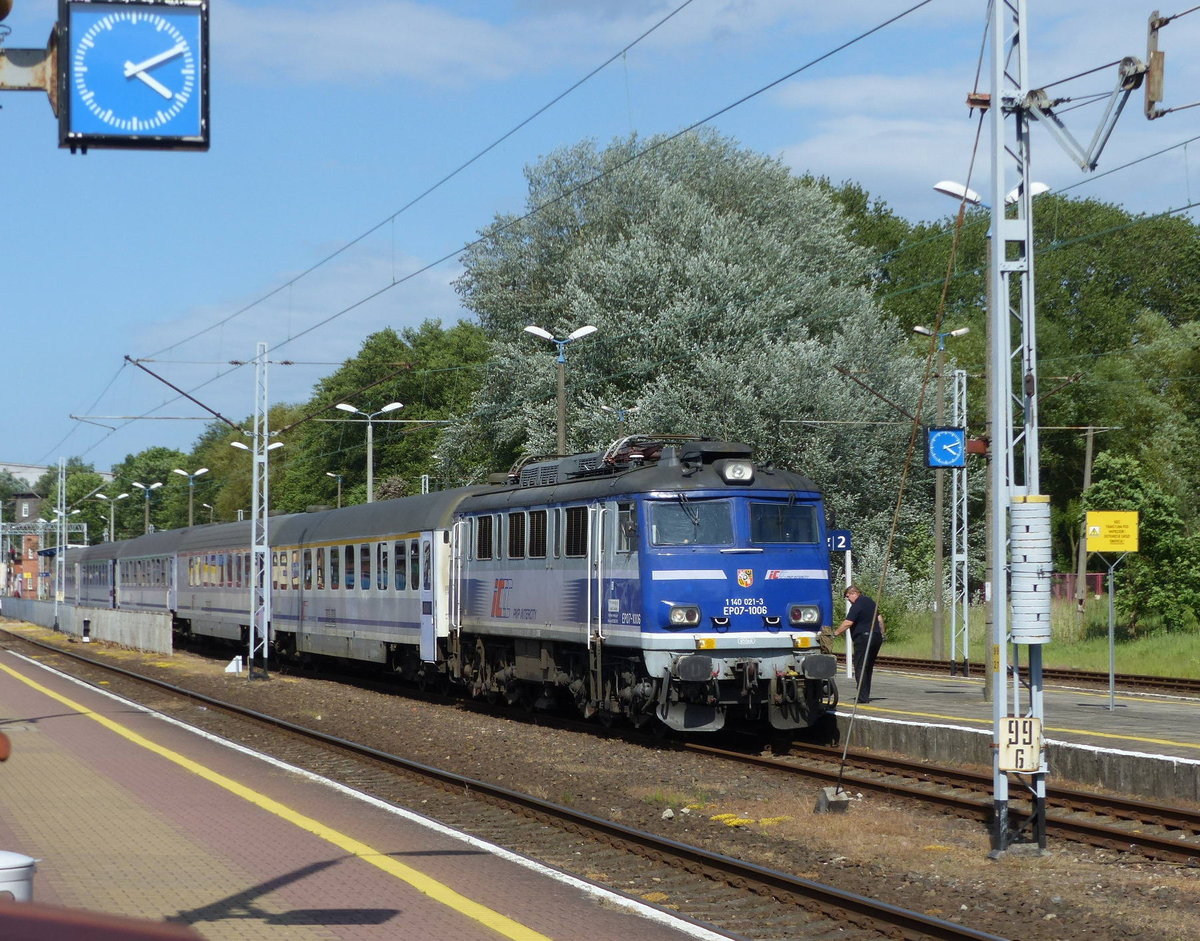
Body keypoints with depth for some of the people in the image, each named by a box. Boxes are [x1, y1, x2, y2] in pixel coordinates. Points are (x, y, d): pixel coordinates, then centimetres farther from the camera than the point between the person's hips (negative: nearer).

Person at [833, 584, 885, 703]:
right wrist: (881, 634, 26)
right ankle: (866, 695, 16)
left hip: (863, 638, -9)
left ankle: (863, 696, -13)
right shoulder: (870, 602, 17)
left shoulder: (857, 605, -11)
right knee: (869, 667, 14)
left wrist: (836, 633, -13)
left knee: (860, 667, -6)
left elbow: (848, 623, -19)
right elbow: (879, 618, 23)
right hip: (876, 637, 9)